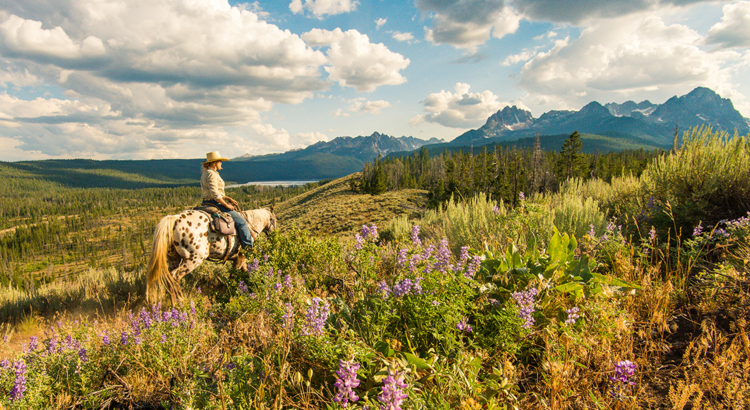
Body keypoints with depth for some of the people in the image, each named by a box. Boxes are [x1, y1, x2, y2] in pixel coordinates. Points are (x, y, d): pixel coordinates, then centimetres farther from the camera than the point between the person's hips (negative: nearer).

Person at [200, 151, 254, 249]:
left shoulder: (205, 173, 16)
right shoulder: (212, 174, -17)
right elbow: (215, 194, -25)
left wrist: (229, 199, 14)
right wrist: (226, 205, -16)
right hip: (215, 204, -11)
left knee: (237, 214, 26)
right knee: (241, 222, -9)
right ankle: (249, 248, -8)